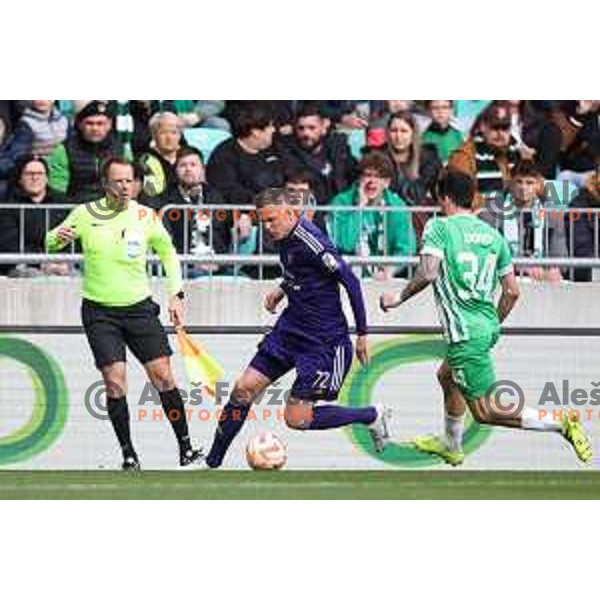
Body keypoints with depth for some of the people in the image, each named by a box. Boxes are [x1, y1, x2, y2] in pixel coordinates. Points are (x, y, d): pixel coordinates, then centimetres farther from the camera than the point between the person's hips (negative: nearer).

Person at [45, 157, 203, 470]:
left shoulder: (145, 217, -3)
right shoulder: (85, 214, -6)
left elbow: (168, 253, 12)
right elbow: (50, 243, 3)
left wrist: (175, 294, 4)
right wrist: (58, 238, -21)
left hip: (139, 308, 1)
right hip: (99, 312, -1)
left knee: (163, 376, -4)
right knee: (115, 382, -9)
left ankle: (186, 448, 5)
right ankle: (128, 456, 2)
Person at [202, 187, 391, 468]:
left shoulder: (311, 242, -24)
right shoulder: (286, 237, 3)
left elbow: (350, 281, -20)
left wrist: (362, 334, -16)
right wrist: (282, 290, 8)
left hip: (324, 341, -9)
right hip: (290, 328, 9)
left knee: (296, 419, -8)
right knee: (243, 389, 2)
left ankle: (372, 416, 9)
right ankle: (212, 462, 13)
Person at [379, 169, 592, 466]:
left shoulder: (439, 228, -6)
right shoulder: (493, 235, 11)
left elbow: (428, 273, -20)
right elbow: (512, 291, 10)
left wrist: (399, 297, -5)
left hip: (465, 332, -8)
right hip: (487, 326, 8)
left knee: (485, 412, -6)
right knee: (447, 375, 33)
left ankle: (562, 424, -17)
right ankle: (451, 445, 47)